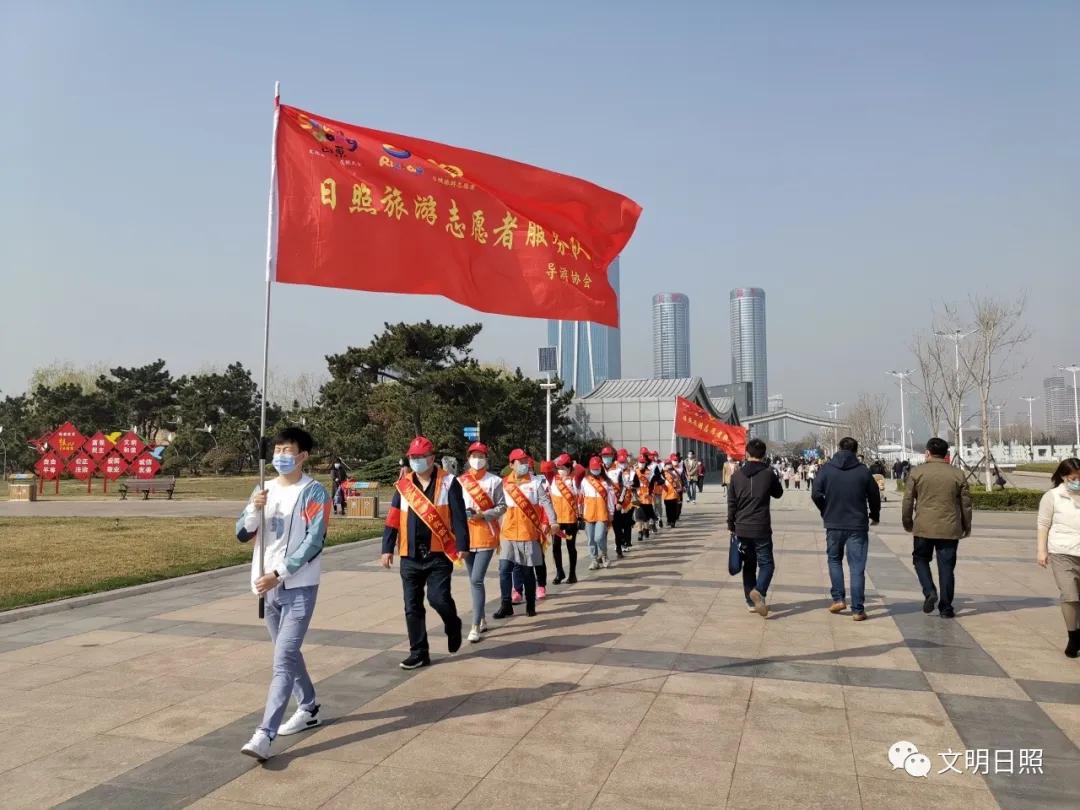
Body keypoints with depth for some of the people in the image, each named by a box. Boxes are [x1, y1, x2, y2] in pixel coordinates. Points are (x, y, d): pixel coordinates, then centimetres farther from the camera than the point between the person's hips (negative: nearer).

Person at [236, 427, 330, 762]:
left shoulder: (314, 492, -10)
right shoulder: (263, 490, 9)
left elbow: (314, 542, -16)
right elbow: (242, 535, 6)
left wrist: (278, 574, -20)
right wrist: (254, 509, -14)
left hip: (299, 587, -7)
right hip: (268, 585, 7)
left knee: (283, 659, -11)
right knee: (287, 653, 18)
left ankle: (264, 735, -11)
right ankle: (309, 709, 34)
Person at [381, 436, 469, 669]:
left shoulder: (448, 483, -3)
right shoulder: (403, 485, 8)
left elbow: (459, 517, -6)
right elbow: (393, 520, 8)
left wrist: (462, 545, -13)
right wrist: (388, 548, 4)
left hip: (439, 554, -4)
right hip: (410, 556, 4)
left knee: (438, 597, -13)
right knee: (412, 607, 6)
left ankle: (453, 626, 20)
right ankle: (418, 653, 18)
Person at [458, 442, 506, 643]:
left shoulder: (494, 481, -4)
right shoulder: (460, 481, 5)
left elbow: (502, 507, -3)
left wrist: (482, 515, -17)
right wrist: (464, 513, -11)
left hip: (486, 535, -4)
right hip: (467, 535, 4)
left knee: (476, 580, -12)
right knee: (474, 580, 13)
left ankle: (475, 627, -7)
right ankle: (482, 620, 27)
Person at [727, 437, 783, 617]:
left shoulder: (737, 474, 1)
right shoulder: (768, 473, -7)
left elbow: (731, 502, 5)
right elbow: (778, 493, 10)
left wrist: (731, 524, 14)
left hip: (742, 528, 3)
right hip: (761, 528, -3)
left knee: (749, 564, 14)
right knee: (766, 563, 4)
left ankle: (751, 601, 16)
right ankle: (759, 591, -21)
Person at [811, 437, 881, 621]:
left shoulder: (827, 469, -4)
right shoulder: (863, 471, -5)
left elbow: (816, 494, -8)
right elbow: (875, 496, 3)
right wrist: (875, 516, 22)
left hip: (833, 524, 1)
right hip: (857, 525, -1)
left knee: (834, 560, 20)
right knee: (857, 567, 3)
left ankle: (838, 599, 12)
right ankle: (857, 610, 4)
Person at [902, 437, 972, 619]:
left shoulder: (918, 472, -2)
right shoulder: (958, 474, 3)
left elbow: (908, 499, -1)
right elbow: (966, 504, 7)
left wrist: (907, 522, 11)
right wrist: (966, 527, 18)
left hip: (924, 527, -2)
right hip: (950, 529, 2)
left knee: (921, 559, 17)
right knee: (946, 567, 7)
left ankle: (929, 592, -4)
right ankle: (946, 608, 11)